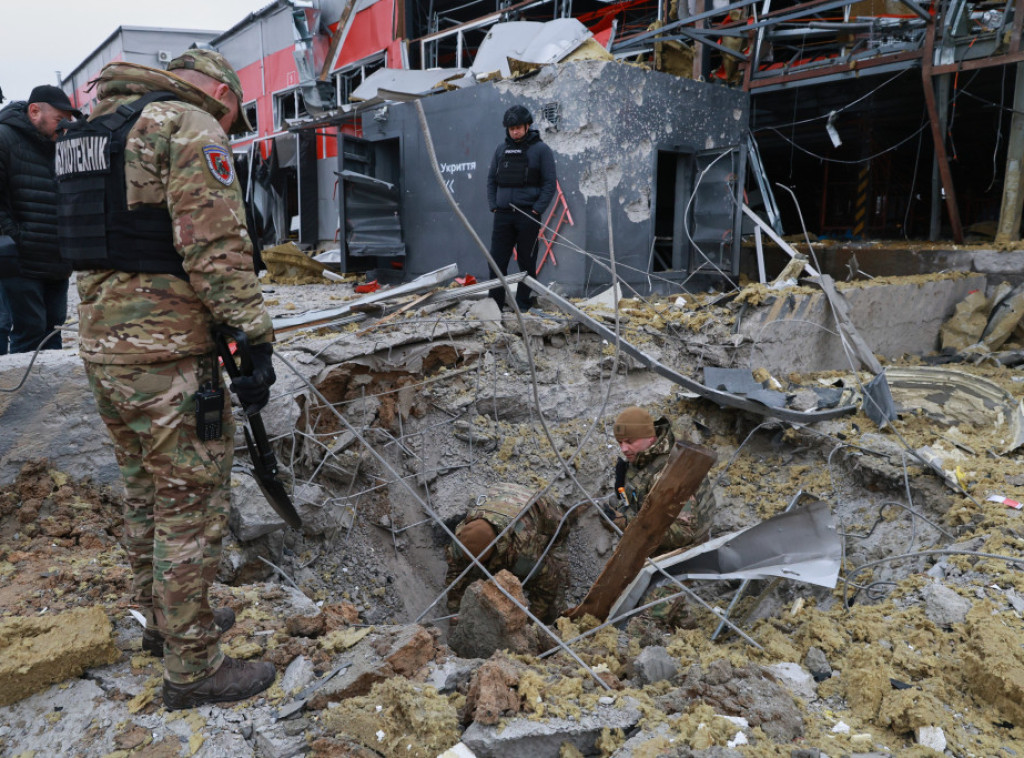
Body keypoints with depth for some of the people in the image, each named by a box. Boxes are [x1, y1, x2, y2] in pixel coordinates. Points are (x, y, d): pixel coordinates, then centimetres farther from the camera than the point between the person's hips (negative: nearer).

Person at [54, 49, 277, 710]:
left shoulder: (96, 130, 19)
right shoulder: (192, 128, -9)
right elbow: (217, 251, -19)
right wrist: (256, 344, -17)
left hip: (102, 349, 9)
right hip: (168, 359, -9)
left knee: (148, 496, 21)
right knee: (192, 510, 1)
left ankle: (162, 620, 39)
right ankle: (192, 669, 14)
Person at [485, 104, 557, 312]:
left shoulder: (541, 150, 0)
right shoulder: (501, 149, 13)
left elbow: (550, 183, -3)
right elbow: (491, 179, 17)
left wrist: (537, 210, -11)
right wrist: (493, 206, 4)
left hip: (528, 215, -4)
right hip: (503, 215, 4)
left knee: (526, 262, 2)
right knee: (497, 260, 1)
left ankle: (523, 306, 10)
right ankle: (495, 304, 8)